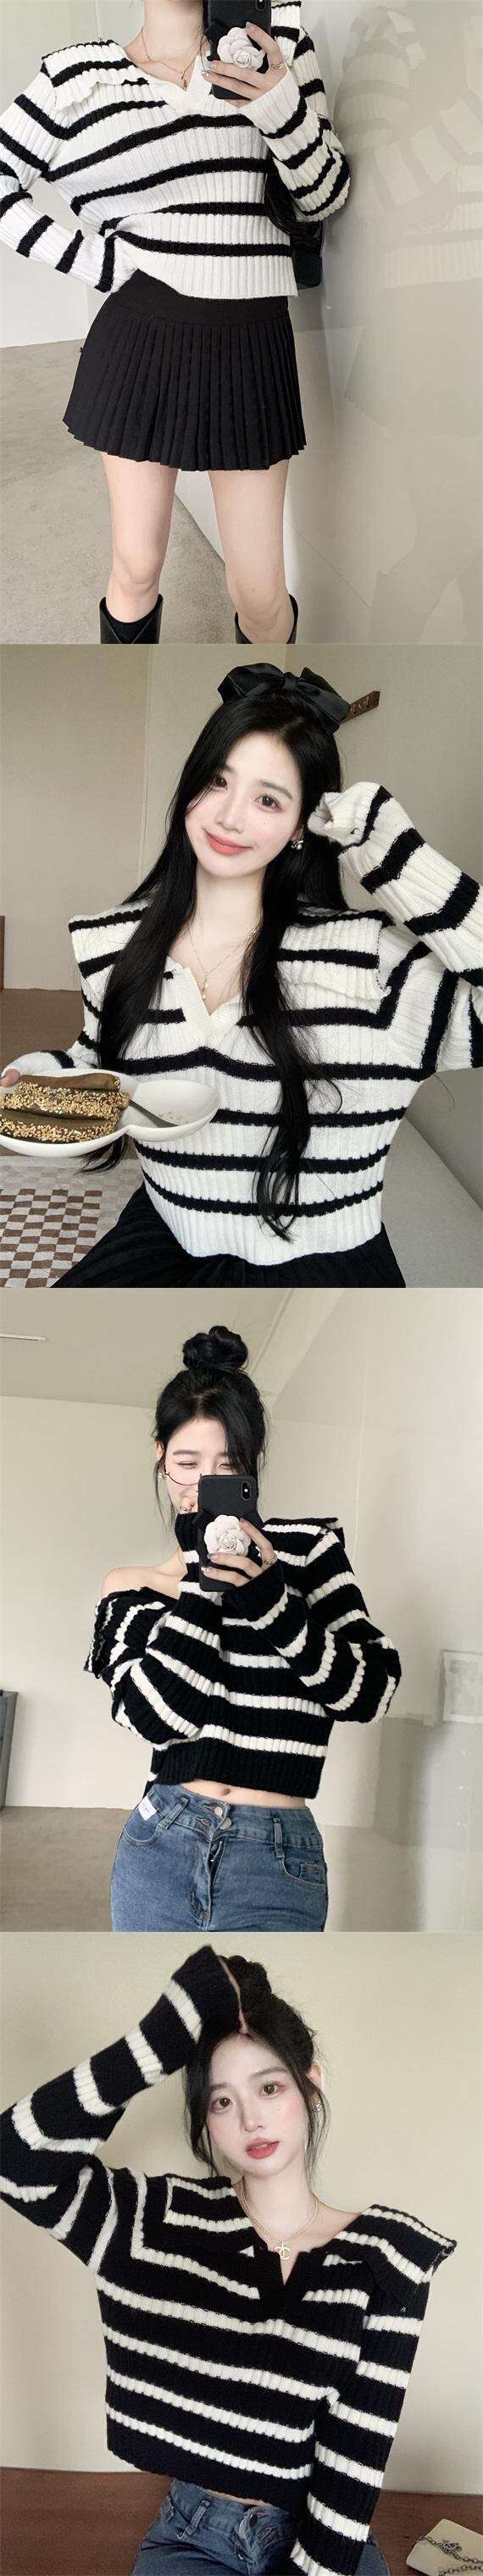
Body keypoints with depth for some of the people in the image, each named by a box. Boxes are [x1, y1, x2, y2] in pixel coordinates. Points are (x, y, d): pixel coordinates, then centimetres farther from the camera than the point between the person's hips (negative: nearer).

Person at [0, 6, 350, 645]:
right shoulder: (80, 74, -2)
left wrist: (283, 110, -16)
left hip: (251, 345, 1)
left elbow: (323, 199, 3)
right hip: (140, 343, -1)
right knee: (136, 568, 8)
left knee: (259, 595, 1)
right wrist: (97, 263, -5)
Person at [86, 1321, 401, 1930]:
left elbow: (373, 1690, -6)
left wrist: (274, 1604, -17)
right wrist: (201, 1579, -13)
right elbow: (156, 1715, -9)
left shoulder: (307, 1548, 2)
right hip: (159, 1849, 2)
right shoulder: (130, 1587, 6)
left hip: (278, 1862, -2)